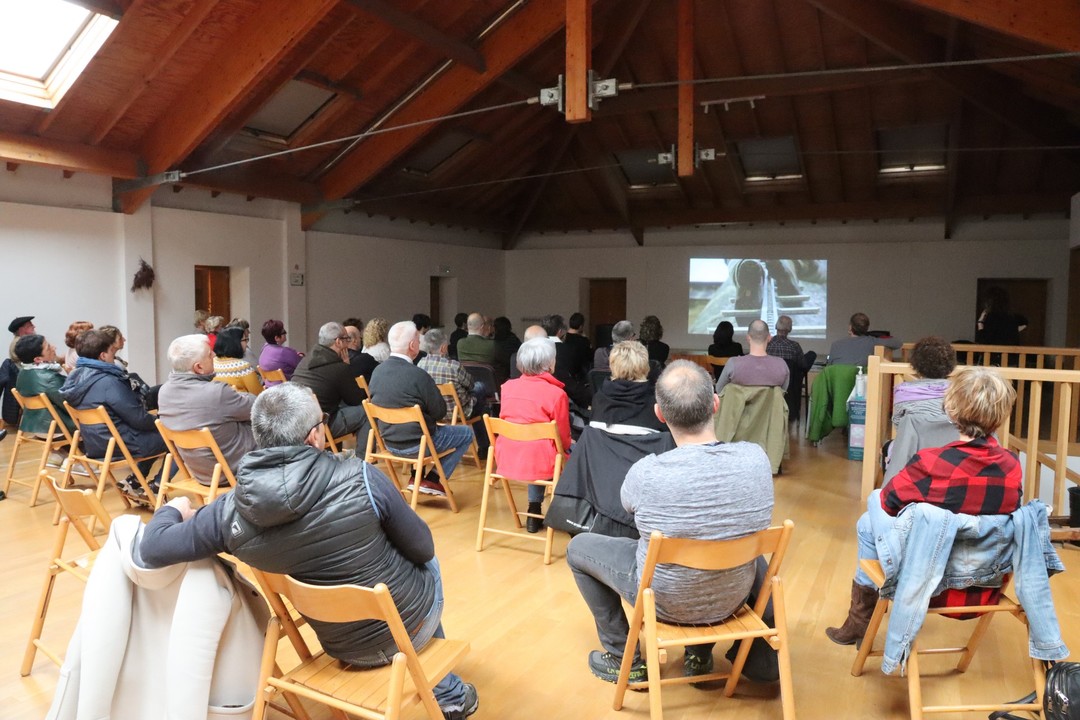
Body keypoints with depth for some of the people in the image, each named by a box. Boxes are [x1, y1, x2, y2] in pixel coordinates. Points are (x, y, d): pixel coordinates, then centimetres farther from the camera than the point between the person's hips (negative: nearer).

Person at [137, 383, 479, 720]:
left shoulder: (231, 511, -17)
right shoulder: (361, 478, -27)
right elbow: (422, 548, -14)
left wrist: (171, 510, 15)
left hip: (346, 649, 3)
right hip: (413, 623, -3)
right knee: (429, 565, 32)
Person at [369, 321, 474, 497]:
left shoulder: (377, 371, -4)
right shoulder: (418, 375, -24)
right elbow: (440, 411, -15)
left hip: (389, 442, 7)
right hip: (415, 445, -7)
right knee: (467, 433, 12)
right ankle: (433, 479, 7)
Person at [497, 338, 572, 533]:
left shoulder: (508, 386, 1)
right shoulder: (556, 393, -14)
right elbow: (563, 438, -6)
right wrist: (568, 445, 18)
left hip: (506, 459, 5)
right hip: (538, 463, -5)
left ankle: (534, 511, 28)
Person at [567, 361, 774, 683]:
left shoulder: (647, 473, -29)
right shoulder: (757, 458, -20)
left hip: (666, 602, -3)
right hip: (734, 598, 4)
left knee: (578, 547, 19)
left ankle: (625, 660, 26)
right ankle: (701, 652, 38)